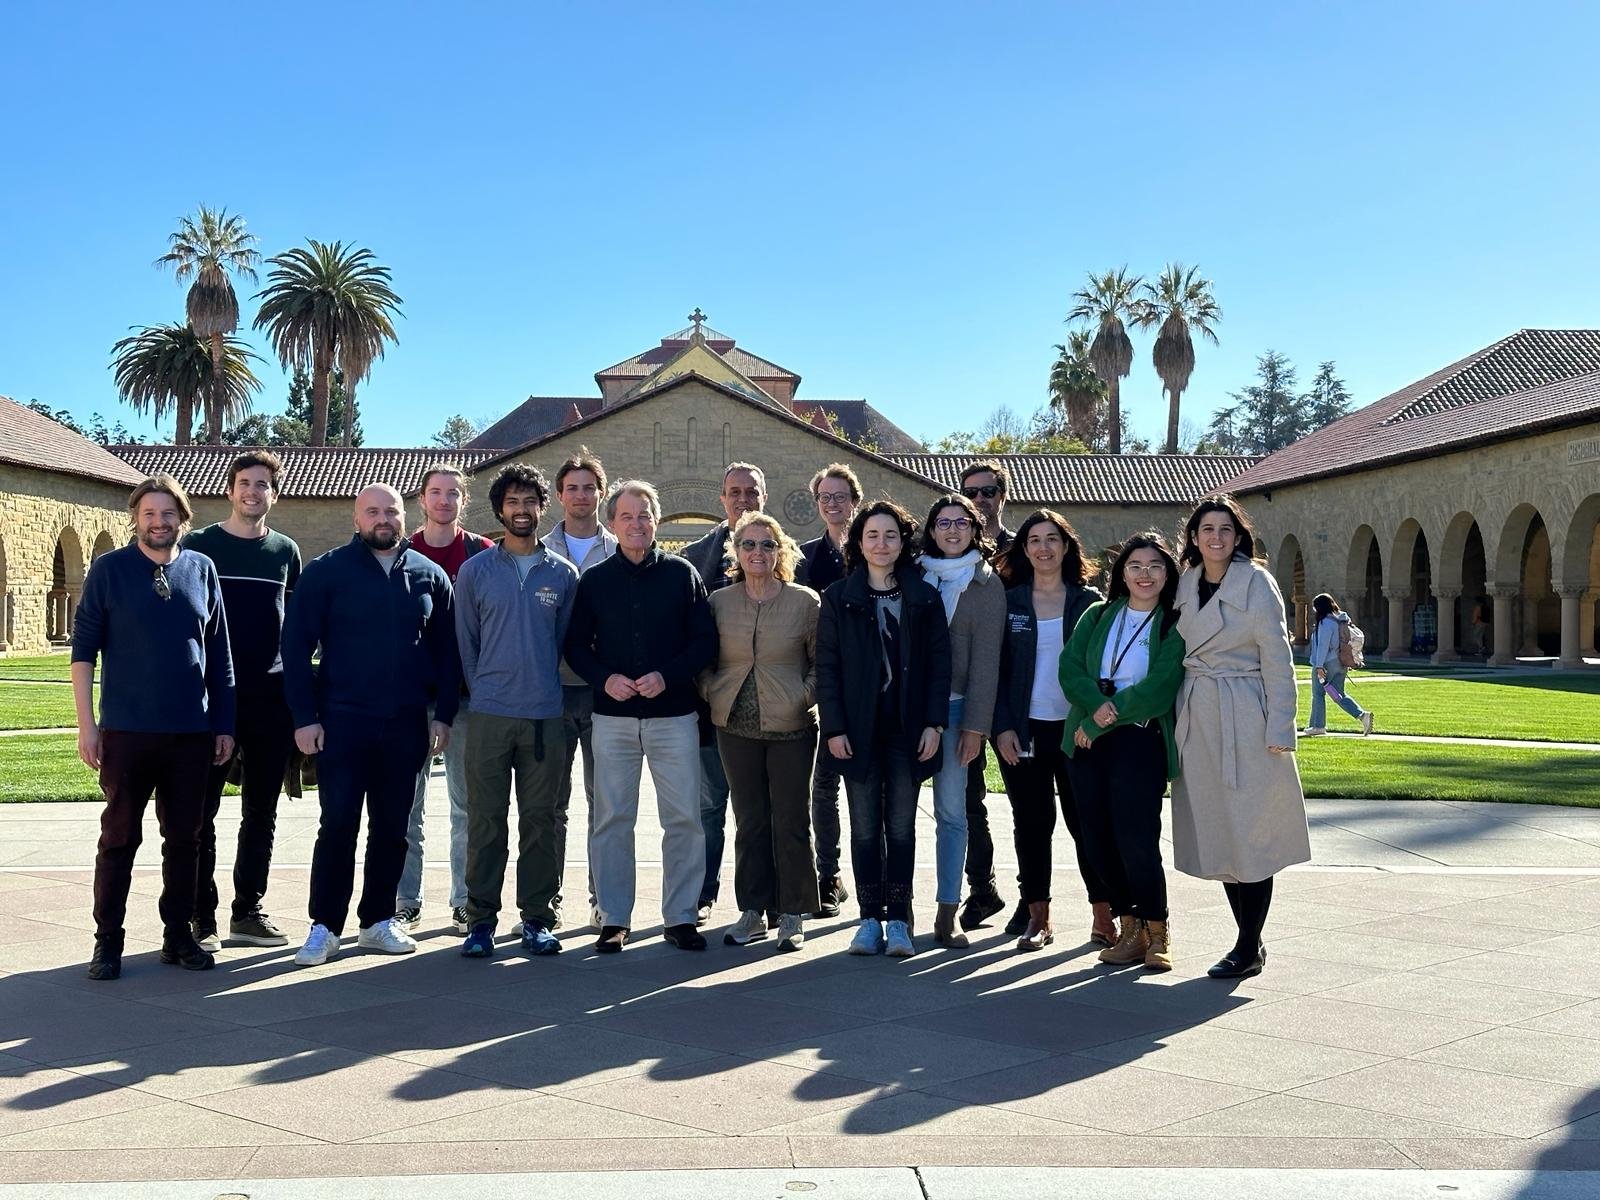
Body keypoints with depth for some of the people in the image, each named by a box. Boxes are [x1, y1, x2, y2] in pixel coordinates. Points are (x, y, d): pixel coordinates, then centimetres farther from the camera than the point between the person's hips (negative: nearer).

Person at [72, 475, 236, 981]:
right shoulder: (110, 569, -1)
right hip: (126, 730, -2)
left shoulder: (201, 569, 6)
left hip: (192, 732, 3)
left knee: (184, 839, 9)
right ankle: (108, 942, 12)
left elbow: (219, 654, 10)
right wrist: (86, 724, -8)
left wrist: (224, 725, 8)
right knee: (119, 838, 4)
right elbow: (83, 649, -2)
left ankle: (179, 936, 19)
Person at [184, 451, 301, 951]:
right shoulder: (198, 545, 1)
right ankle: (201, 918, 7)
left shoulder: (285, 552, 10)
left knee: (261, 812, 9)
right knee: (201, 812, -1)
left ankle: (248, 911, 20)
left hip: (271, 700, 3)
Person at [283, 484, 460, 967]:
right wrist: (305, 718, -9)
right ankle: (325, 927, 6)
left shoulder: (429, 575, 8)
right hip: (342, 721, -3)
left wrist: (443, 714, 3)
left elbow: (447, 652, 10)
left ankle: (378, 919, 21)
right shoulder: (325, 572, -1)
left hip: (407, 724, 3)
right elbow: (296, 646, -3)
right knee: (338, 824, -3)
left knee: (393, 828, 10)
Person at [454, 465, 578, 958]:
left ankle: (537, 917, 14)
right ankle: (481, 919, 9)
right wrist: (481, 690, 4)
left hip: (546, 715, 1)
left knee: (541, 820, 5)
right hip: (489, 714, -1)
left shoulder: (563, 574, 7)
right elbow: (465, 641, 9)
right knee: (485, 820, 1)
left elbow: (568, 640, 11)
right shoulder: (475, 572, 5)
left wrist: (546, 687, 6)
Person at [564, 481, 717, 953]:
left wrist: (667, 675, -12)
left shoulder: (682, 574, 4)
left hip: (674, 714, -1)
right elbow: (576, 646, 9)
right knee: (611, 819, 4)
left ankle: (680, 917, 10)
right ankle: (614, 919, 13)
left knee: (684, 818, -1)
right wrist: (604, 678, -9)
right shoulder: (594, 580, 8)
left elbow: (706, 640, 2)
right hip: (613, 718, 1)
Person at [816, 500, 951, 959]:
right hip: (859, 729, 0)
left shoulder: (924, 598, 5)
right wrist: (834, 727, -7)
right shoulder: (838, 598, 3)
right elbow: (826, 667, 0)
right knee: (865, 829, 4)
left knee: (901, 827, 5)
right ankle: (870, 920, 10)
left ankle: (898, 921, 10)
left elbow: (939, 664, 3)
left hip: (907, 728, 0)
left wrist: (934, 723, -5)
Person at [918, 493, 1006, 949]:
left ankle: (947, 916, 4)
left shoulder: (986, 583, 3)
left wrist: (975, 725, -7)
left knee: (951, 811, -1)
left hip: (953, 707, -1)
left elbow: (985, 658, -2)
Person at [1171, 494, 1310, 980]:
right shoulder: (1185, 585, 9)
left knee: (1251, 835, -1)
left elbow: (1278, 660, -8)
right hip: (1196, 721, 6)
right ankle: (1249, 940, 21)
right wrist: (1175, 719, 10)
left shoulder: (1257, 584, -7)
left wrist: (1279, 729, -12)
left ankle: (1249, 949, 7)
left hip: (1245, 719, -6)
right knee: (1216, 835, 9)